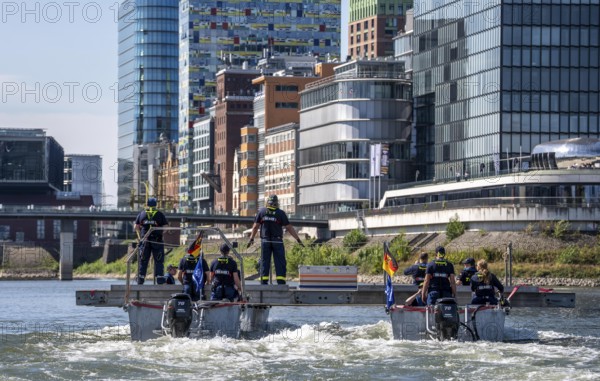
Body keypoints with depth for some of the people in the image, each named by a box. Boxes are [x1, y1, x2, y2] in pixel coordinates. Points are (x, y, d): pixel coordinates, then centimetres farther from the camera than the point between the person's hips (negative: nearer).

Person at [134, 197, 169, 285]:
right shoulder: (160, 214, 1)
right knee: (159, 261, 3)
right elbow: (165, 227, -4)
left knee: (143, 261, 7)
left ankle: (140, 281, 7)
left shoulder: (141, 214, 8)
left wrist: (140, 236, 19)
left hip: (144, 240, 2)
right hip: (157, 240, -2)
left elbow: (136, 227, 6)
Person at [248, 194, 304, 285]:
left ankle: (264, 282, 2)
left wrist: (251, 238, 16)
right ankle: (281, 282, -6)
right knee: (280, 262, 1)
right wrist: (298, 239, 2)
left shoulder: (261, 212, 3)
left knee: (264, 262, 6)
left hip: (265, 241, 2)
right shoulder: (280, 213, -4)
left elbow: (255, 226, 7)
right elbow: (289, 228, -3)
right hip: (277, 241, -2)